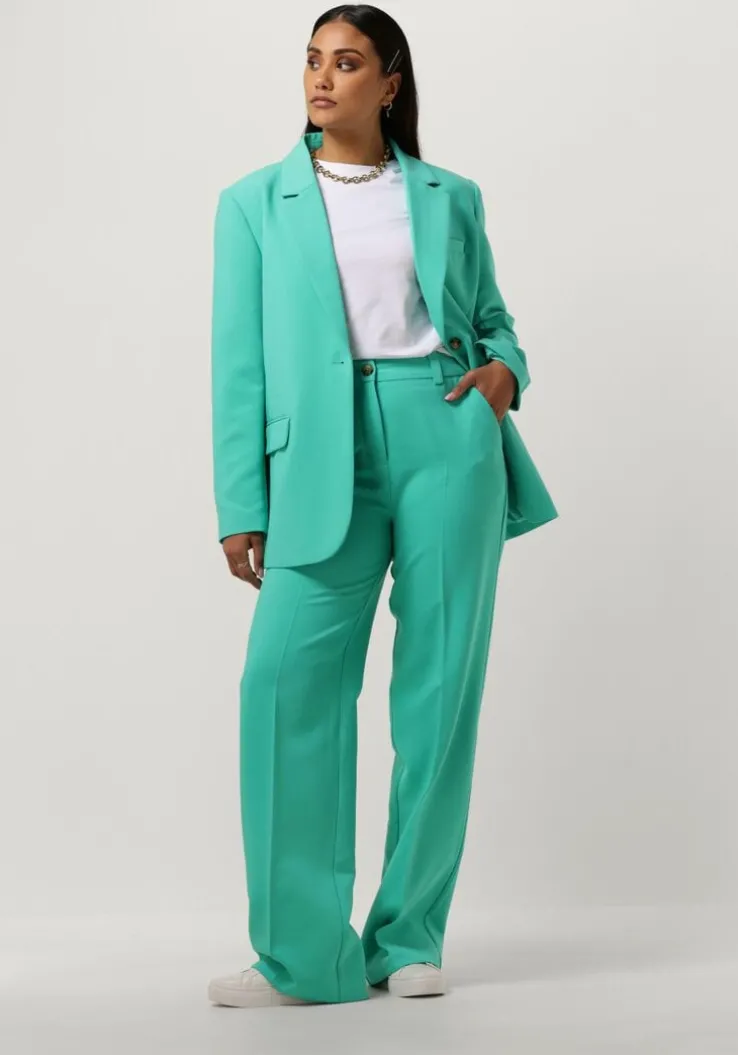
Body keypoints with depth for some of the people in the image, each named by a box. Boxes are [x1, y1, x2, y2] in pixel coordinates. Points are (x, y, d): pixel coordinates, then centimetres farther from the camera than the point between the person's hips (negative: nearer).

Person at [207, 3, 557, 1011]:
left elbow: (492, 317, 21)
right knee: (287, 675, -12)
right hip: (326, 450, -1)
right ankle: (304, 952, -1)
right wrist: (241, 505, 0)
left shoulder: (450, 197, 14)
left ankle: (410, 937, 13)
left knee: (441, 683, 0)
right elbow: (240, 361, 7)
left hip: (446, 437, 1)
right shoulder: (256, 202, 11)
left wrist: (505, 369, -3)